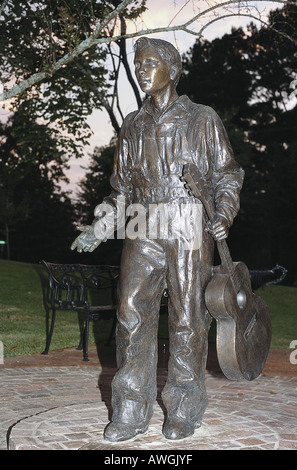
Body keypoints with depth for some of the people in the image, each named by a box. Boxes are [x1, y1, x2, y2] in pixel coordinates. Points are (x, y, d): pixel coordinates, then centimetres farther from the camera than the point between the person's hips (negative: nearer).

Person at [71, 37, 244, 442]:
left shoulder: (202, 120, 4)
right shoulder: (133, 125, 14)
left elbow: (227, 174, 7)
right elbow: (122, 185, 17)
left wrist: (224, 214, -10)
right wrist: (99, 229, 7)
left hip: (190, 229, -3)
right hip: (143, 229, 3)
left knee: (187, 317, 0)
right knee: (132, 313, -2)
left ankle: (184, 412, 14)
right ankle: (132, 412, 9)